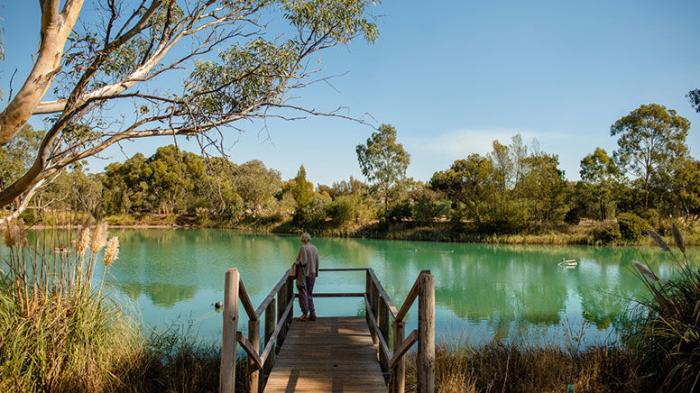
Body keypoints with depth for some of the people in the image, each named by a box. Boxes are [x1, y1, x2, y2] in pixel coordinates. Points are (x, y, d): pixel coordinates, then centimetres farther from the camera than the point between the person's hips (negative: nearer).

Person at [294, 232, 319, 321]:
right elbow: (317, 263, 8)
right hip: (312, 274, 7)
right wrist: (316, 273, 16)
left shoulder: (303, 248, -15)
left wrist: (296, 263, -1)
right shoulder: (315, 248, 5)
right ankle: (312, 314, 15)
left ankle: (305, 314, 2)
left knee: (303, 293, 2)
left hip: (304, 274, -7)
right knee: (310, 294, 15)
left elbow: (303, 262, -20)